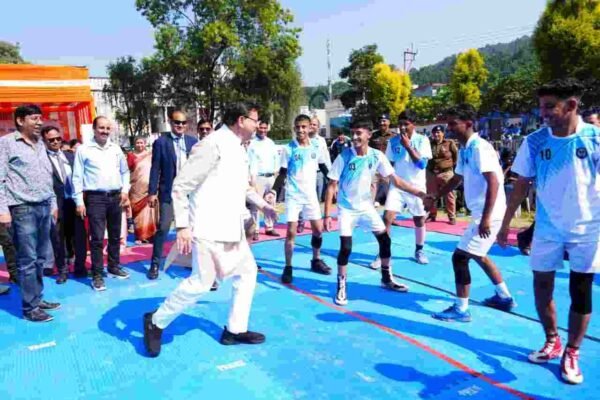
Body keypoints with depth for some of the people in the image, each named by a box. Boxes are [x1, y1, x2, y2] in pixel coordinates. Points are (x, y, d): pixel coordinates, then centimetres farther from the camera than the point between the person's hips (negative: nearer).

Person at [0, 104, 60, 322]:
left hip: (44, 208, 6)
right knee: (28, 260, -1)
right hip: (23, 209, -6)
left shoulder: (40, 144, 16)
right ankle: (30, 307, 7)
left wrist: (53, 204, 17)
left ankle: (38, 298, 22)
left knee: (40, 258, 11)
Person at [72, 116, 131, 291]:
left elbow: (125, 171, 17)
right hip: (95, 198, -4)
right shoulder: (83, 150, -3)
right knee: (97, 238, -5)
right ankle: (97, 275, 3)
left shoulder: (116, 149, 10)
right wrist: (79, 201, -9)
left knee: (115, 235, 13)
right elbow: (77, 177, -4)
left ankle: (114, 267, 28)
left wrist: (125, 189, 3)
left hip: (115, 196, 5)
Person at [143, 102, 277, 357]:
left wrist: (262, 204, 27)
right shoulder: (213, 145, -17)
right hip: (209, 229, -10)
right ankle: (156, 322, 16)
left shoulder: (237, 148, 13)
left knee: (247, 271, 13)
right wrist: (182, 226, -21)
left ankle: (235, 330, 24)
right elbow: (181, 186, -18)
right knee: (201, 282, -5)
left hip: (231, 228, 10)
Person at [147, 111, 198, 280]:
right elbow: (155, 169, -4)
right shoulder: (161, 142, -3)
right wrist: (152, 192, -8)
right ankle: (155, 264, 11)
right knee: (163, 228, -3)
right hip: (168, 192, -3)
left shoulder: (193, 141, 6)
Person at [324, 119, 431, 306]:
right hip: (346, 209, -4)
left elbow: (396, 180, -4)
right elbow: (332, 186, -14)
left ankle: (387, 278, 26)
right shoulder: (344, 156, -18)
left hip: (366, 207, 4)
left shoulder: (377, 156, -10)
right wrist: (326, 215, -18)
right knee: (346, 247, -12)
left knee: (385, 239, 5)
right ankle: (341, 286, 9)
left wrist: (419, 193, -11)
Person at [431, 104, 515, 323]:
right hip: (480, 213, 10)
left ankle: (461, 309, 4)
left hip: (488, 214, -10)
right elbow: (457, 179, 24)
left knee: (460, 257, -8)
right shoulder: (464, 149, 10)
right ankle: (504, 297, 38)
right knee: (479, 255, 23)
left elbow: (494, 182, -25)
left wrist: (486, 218, -29)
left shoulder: (480, 147, -18)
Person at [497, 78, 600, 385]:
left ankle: (572, 353, 23)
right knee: (542, 286, 8)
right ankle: (552, 342, 30)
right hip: (547, 229, 2)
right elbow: (522, 185, 1)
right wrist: (505, 223, 3)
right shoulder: (534, 141, -5)